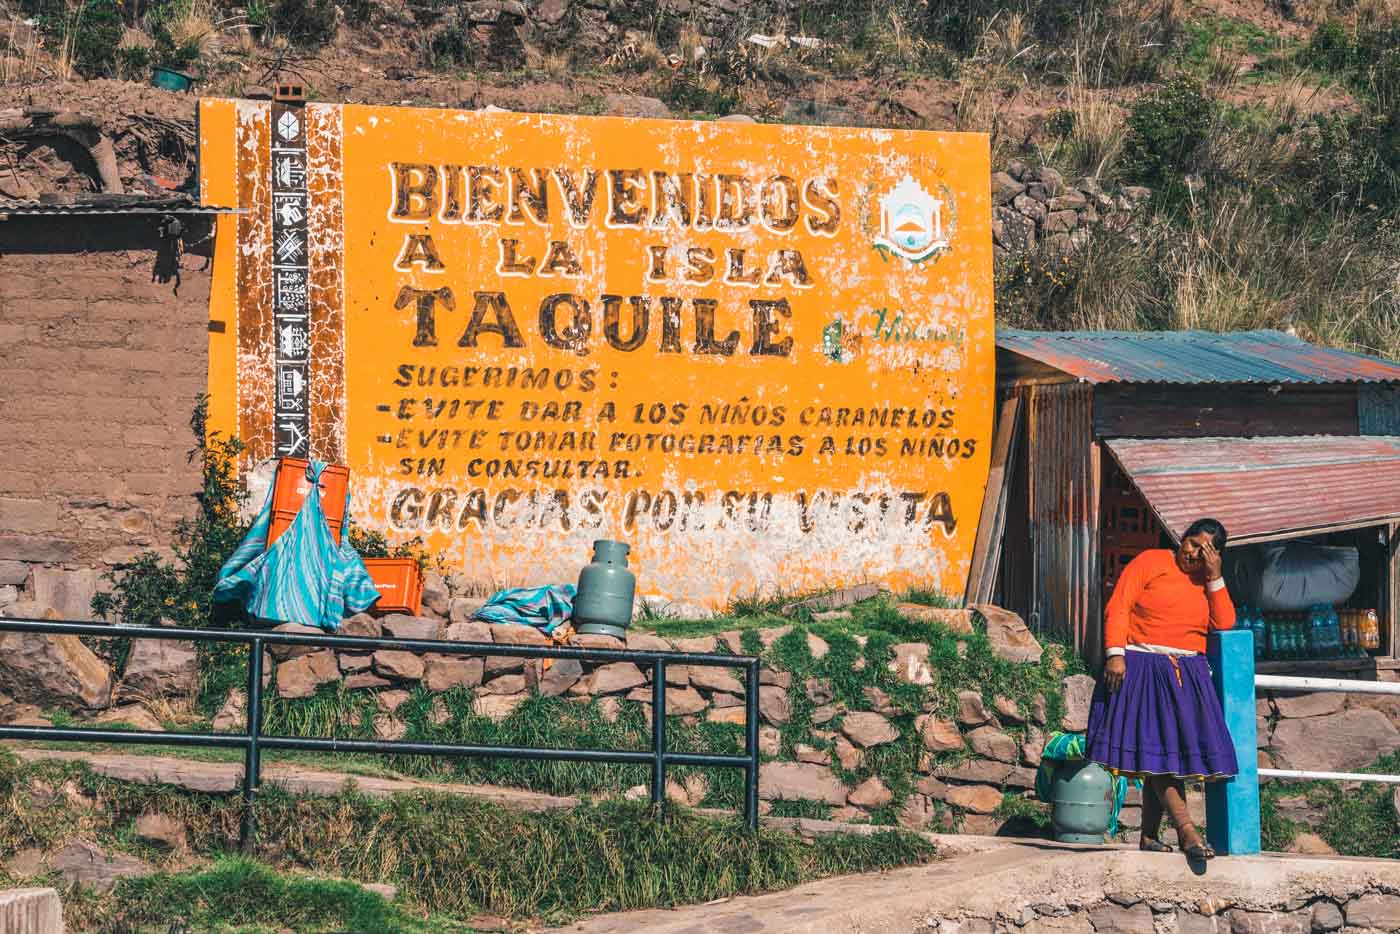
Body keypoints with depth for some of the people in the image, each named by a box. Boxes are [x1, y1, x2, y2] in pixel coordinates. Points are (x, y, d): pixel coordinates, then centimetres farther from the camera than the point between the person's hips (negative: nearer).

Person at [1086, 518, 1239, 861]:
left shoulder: (1208, 583, 17)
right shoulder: (1151, 563, 2)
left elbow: (1224, 623, 1)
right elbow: (1118, 607, -5)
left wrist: (1214, 577, -3)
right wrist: (1115, 653, -16)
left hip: (1186, 675, 5)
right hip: (1143, 668, -5)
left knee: (1162, 757, 2)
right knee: (1158, 747, -13)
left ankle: (1149, 836, 6)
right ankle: (1186, 830, -21)